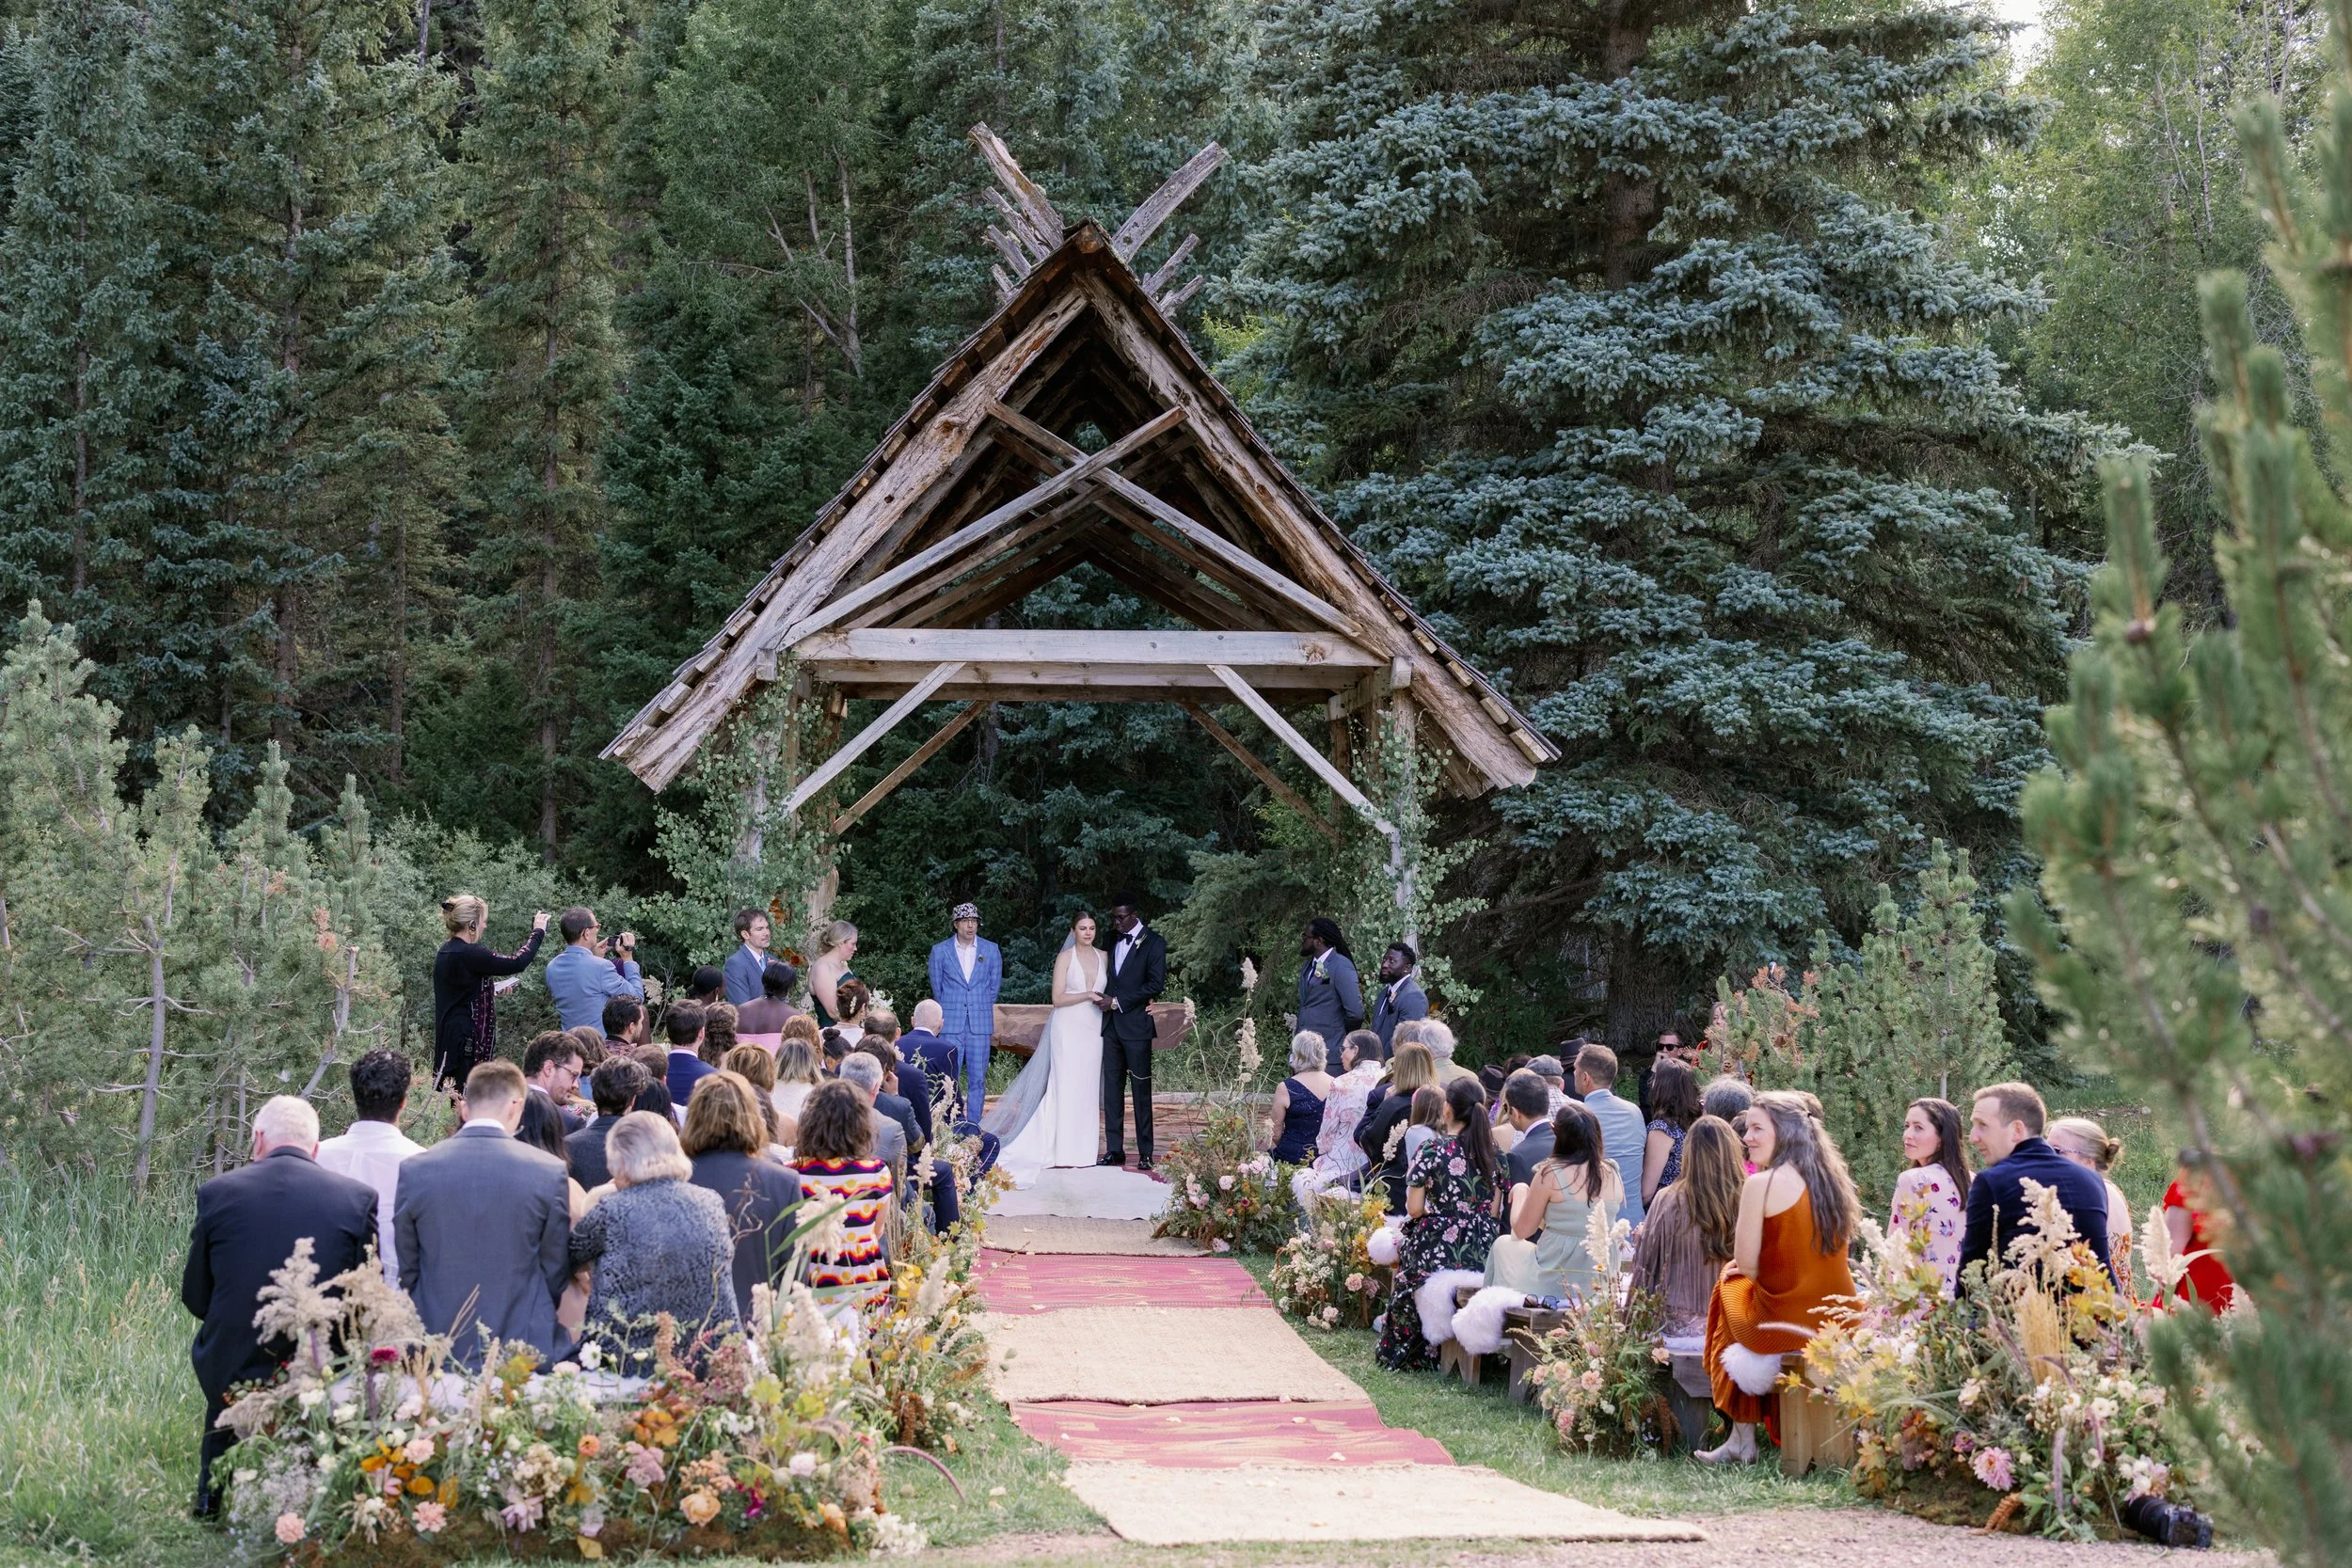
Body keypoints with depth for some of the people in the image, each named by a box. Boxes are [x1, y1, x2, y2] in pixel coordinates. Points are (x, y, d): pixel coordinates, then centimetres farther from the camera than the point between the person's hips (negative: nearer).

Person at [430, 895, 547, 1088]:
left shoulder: (446, 953, 11)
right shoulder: (468, 954, -17)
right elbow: (517, 962, -17)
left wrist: (492, 989, 19)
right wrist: (538, 932, -5)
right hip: (468, 1041, -10)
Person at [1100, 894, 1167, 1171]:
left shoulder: (1153, 943, -5)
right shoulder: (1114, 942, 16)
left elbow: (1156, 984, -12)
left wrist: (1118, 1001, -12)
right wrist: (1108, 1000, 5)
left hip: (1136, 1026, -6)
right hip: (1112, 1025, 6)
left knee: (1141, 1090, -3)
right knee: (1112, 1088, 5)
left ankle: (1145, 1153, 1)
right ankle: (1114, 1150, 8)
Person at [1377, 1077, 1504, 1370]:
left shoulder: (1432, 1150, -9)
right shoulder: (1493, 1150, 3)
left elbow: (1414, 1209, -8)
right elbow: (1495, 1211, 3)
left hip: (1438, 1249, -4)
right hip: (1483, 1250, 4)